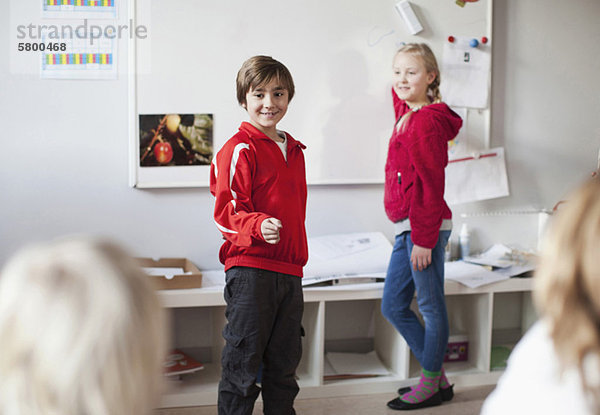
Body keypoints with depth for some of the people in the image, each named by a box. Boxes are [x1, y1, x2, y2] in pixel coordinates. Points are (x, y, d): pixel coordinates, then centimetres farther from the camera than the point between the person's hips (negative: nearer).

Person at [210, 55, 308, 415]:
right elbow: (227, 212, -13)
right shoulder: (240, 150, -9)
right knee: (243, 361, -1)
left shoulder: (294, 150, 15)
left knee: (285, 361, 15)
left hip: (290, 270, 7)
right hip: (250, 268, -7)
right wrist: (259, 226, -32)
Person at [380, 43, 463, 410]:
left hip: (426, 227, -10)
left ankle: (432, 385, 17)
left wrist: (424, 239, -18)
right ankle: (437, 376, 25)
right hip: (408, 228, 10)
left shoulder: (427, 121, -14)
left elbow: (431, 186, -17)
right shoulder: (407, 114, 14)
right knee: (393, 306, 13)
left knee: (431, 306, 3)